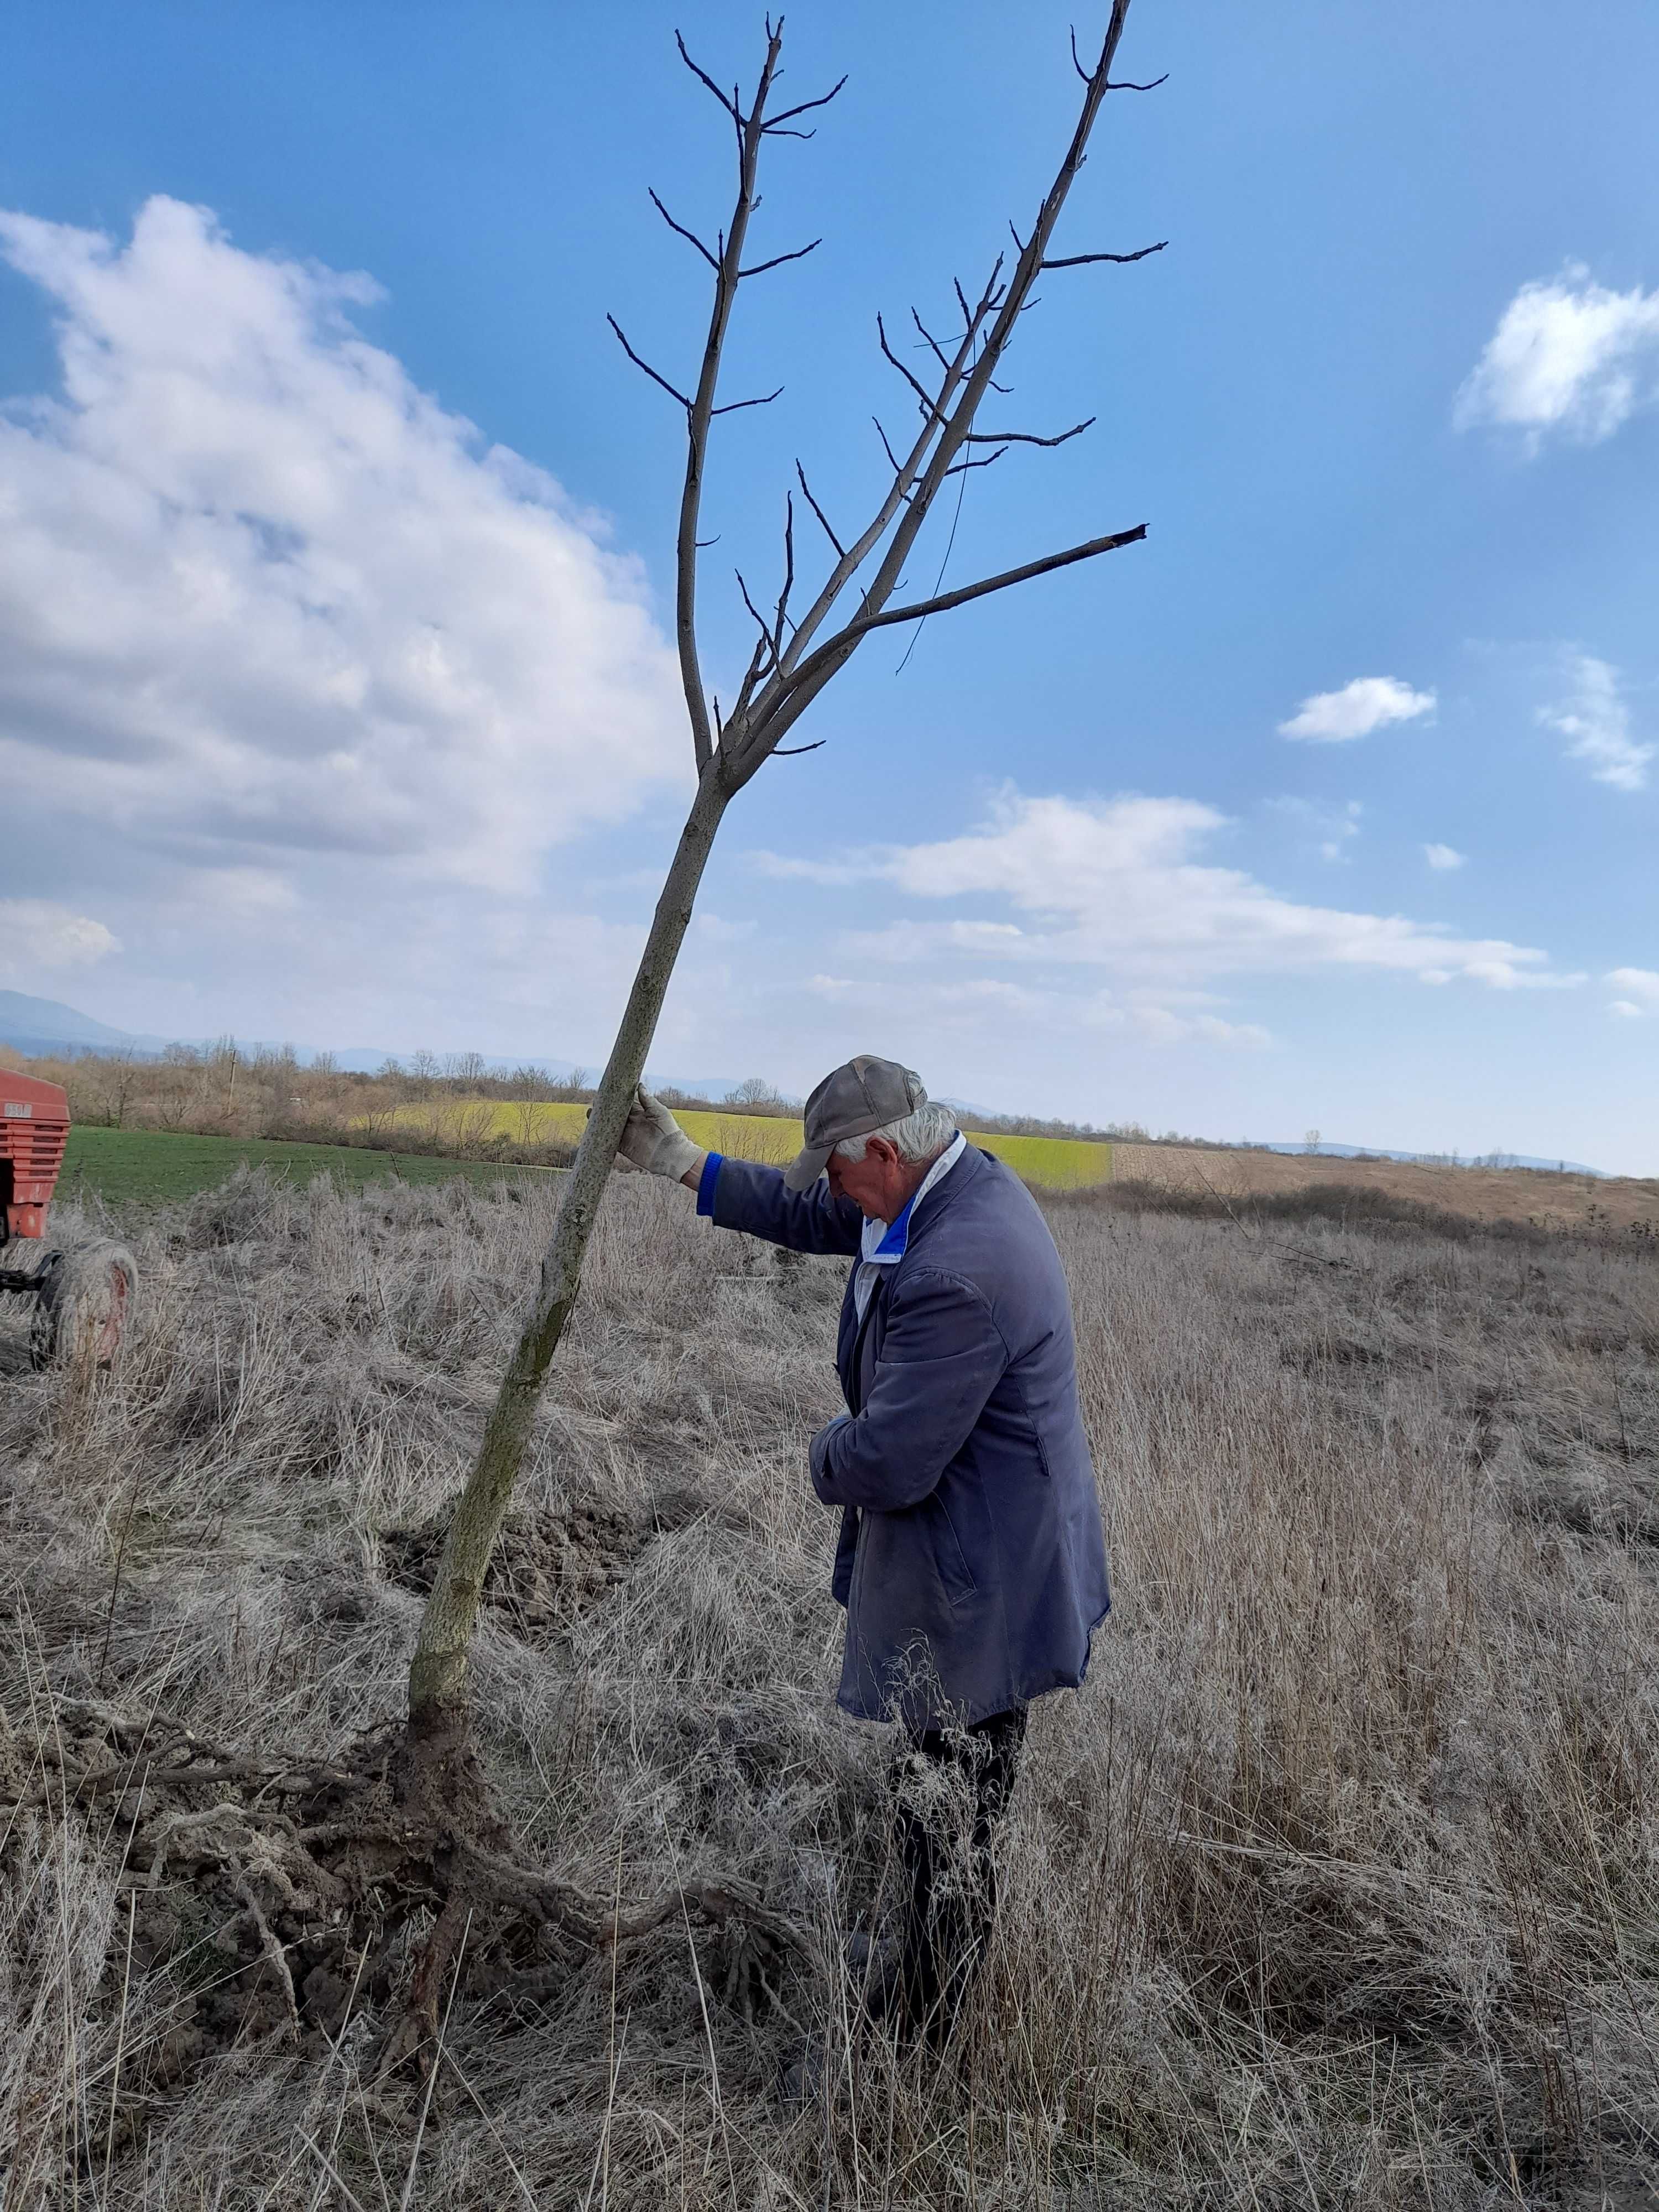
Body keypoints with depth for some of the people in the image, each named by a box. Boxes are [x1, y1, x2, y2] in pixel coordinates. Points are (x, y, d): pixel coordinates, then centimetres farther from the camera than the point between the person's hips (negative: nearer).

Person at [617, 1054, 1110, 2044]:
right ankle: (918, 1982, 51)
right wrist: (684, 1163, 12)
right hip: (991, 1565, 11)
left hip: (975, 1596, -11)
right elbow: (819, 1219, 14)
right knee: (939, 1822, 29)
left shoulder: (958, 1273, -33)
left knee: (948, 1838, 11)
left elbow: (884, 1464, -28)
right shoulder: (965, 1178, -1)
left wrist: (824, 1454, -4)